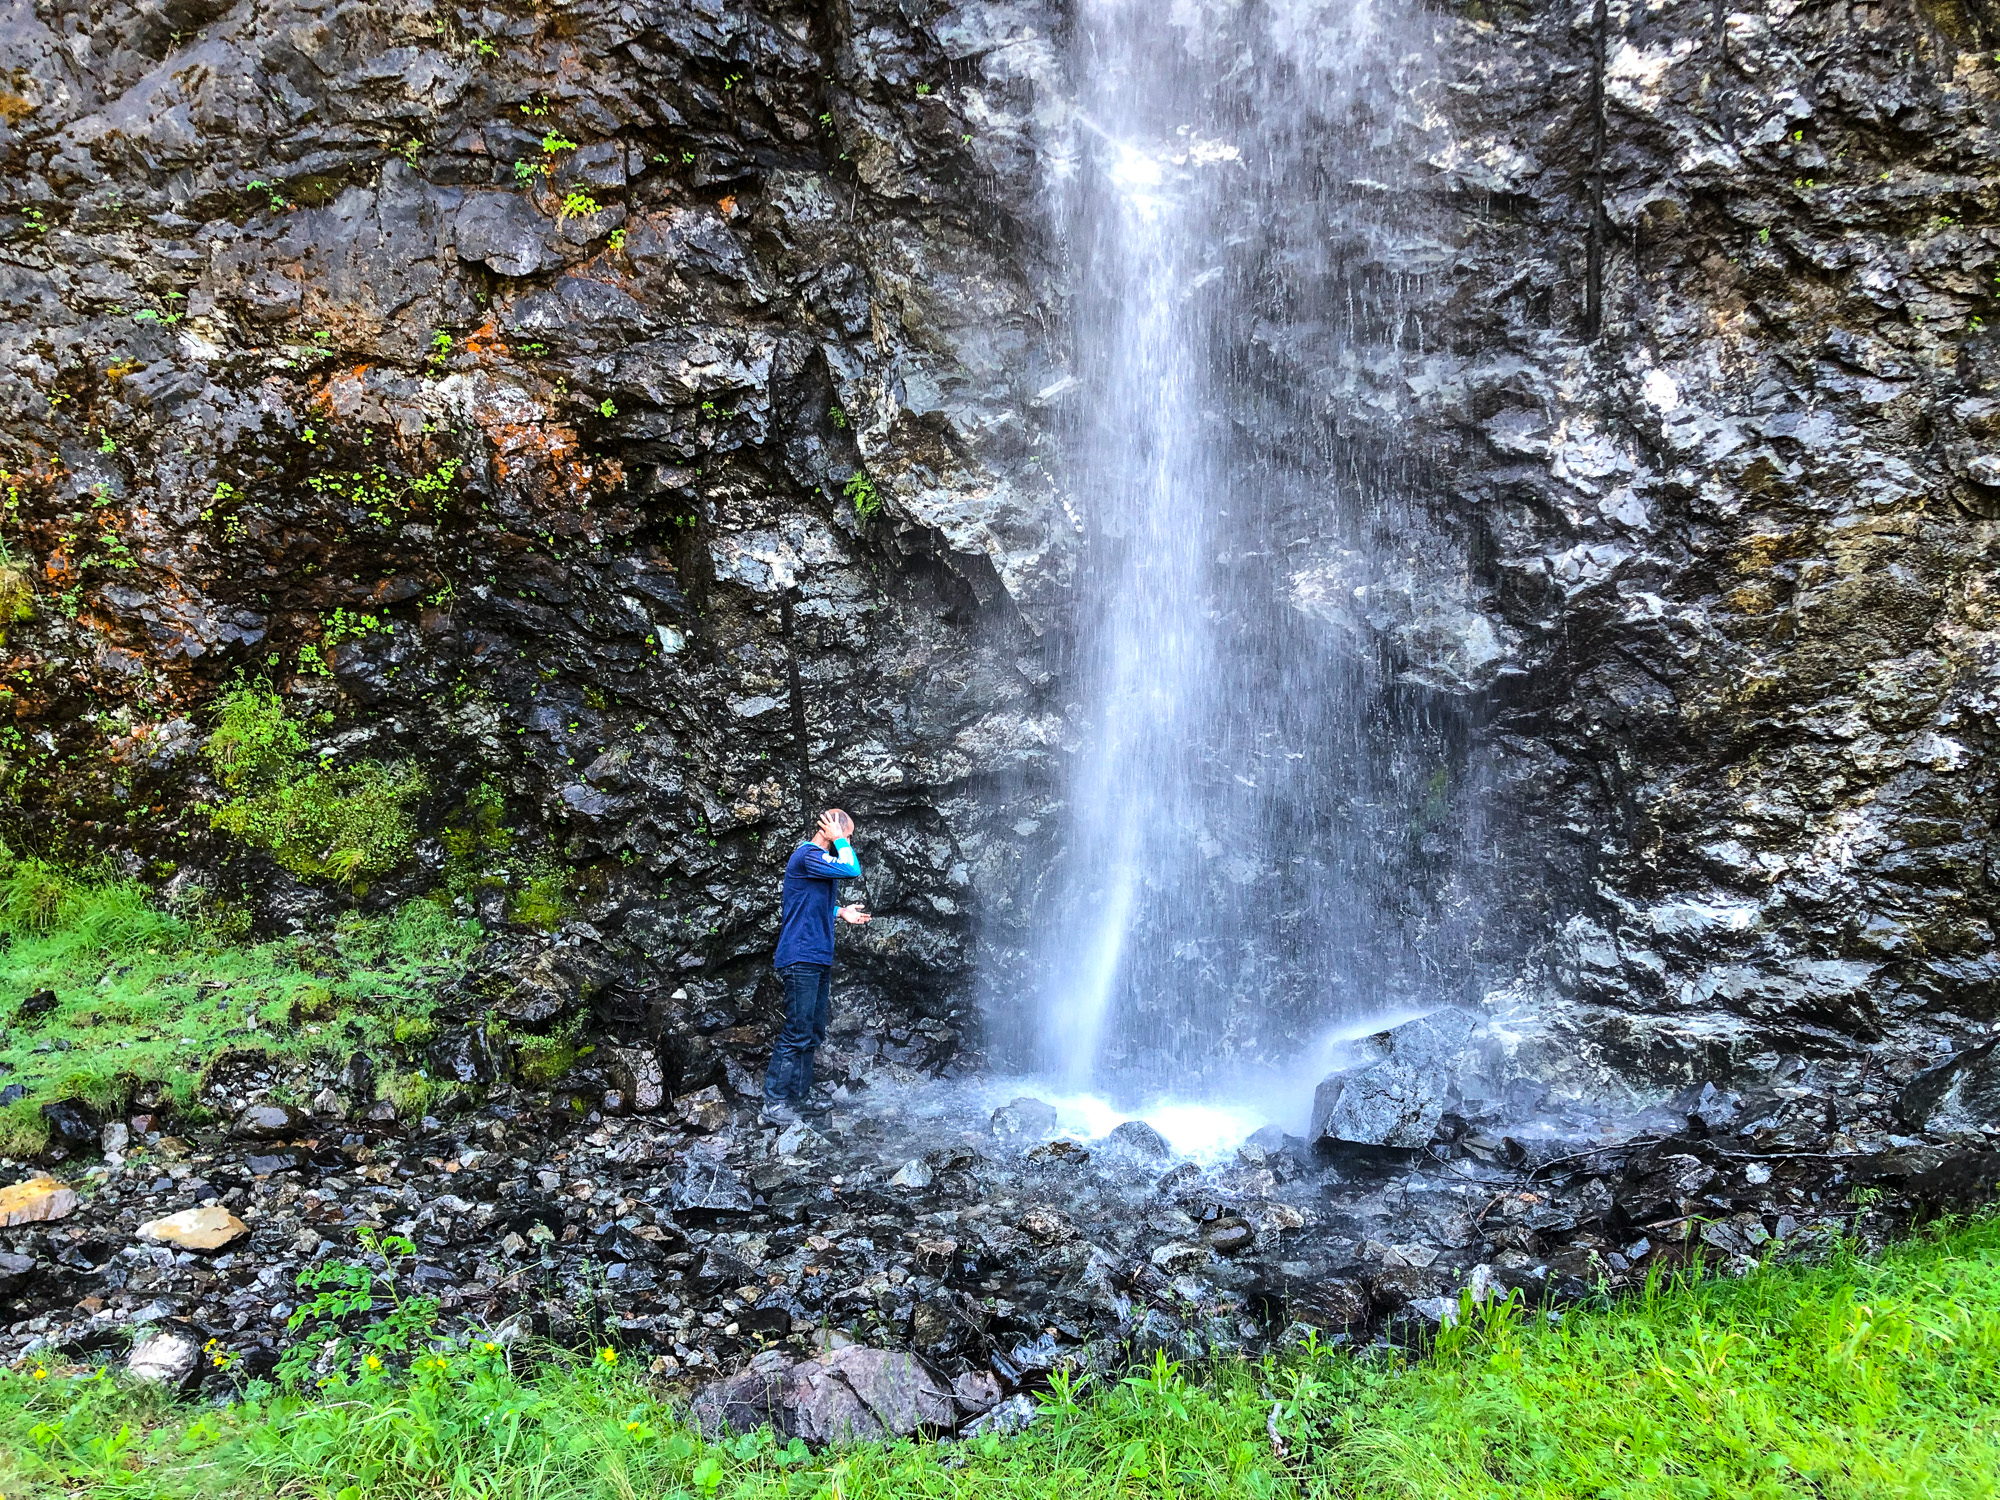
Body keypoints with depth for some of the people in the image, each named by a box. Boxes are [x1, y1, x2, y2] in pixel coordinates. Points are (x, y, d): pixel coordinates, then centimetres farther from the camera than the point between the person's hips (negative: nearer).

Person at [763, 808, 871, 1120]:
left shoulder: (819, 858, 18)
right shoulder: (808, 855, -14)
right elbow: (853, 870, -24)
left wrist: (839, 912, 15)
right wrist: (839, 840, -11)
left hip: (818, 959, 10)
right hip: (802, 957, -10)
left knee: (813, 1034, 13)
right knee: (797, 1033, -8)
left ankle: (801, 1094, 20)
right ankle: (775, 1101, -1)